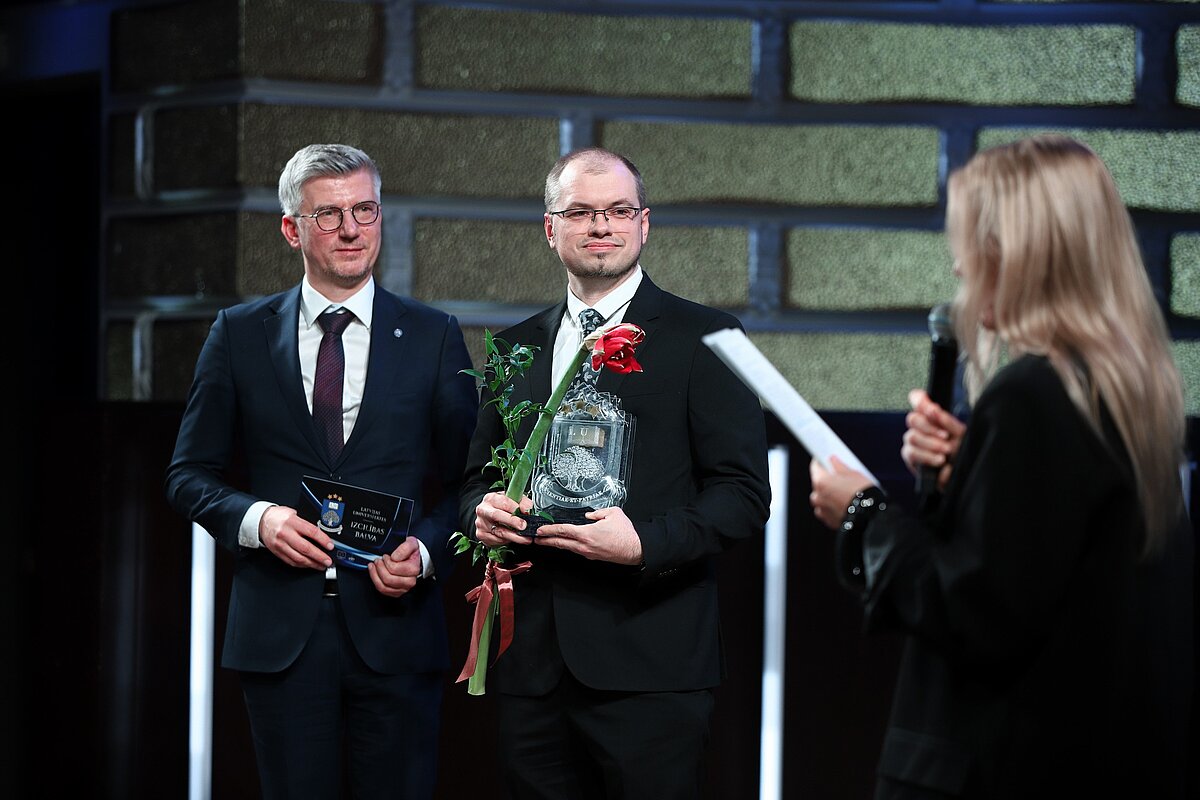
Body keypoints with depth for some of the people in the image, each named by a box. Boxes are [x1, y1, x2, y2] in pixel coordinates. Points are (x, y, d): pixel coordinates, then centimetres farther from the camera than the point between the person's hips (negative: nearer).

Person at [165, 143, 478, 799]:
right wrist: (254, 518, -11)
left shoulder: (434, 337, 6)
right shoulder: (240, 334, 7)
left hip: (394, 624, 0)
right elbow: (190, 475, 8)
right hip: (279, 631, 0)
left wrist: (425, 550, -12)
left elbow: (466, 480, 6)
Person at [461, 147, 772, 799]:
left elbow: (742, 493, -4)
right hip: (530, 663, 5)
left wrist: (645, 543, -19)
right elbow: (479, 474, 23)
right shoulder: (516, 347, 17)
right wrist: (484, 510, -1)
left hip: (648, 669, -4)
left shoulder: (702, 337, 1)